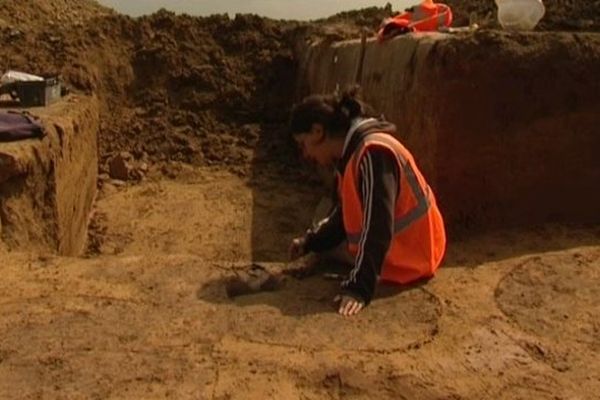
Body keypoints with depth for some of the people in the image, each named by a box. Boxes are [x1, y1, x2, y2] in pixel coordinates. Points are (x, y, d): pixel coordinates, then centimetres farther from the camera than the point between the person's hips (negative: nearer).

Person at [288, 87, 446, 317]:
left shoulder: (373, 153, -26)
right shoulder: (352, 154, 6)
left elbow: (377, 228, -32)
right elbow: (343, 215, 16)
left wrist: (359, 287, -35)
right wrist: (310, 242, 6)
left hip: (409, 262, -10)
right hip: (392, 252, 10)